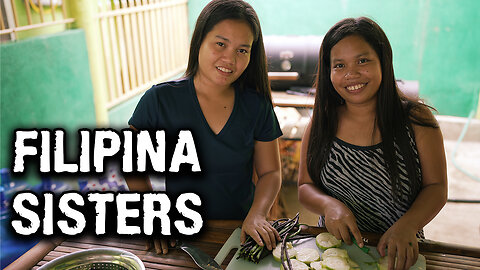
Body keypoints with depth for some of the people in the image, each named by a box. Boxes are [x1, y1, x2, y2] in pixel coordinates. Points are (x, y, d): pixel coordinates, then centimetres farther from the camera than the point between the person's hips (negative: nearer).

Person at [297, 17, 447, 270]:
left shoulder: (416, 120, -5)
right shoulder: (322, 122, -2)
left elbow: (436, 187, -1)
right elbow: (305, 186, 4)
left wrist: (407, 226, -18)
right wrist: (328, 204, -17)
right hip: (335, 247, 1)